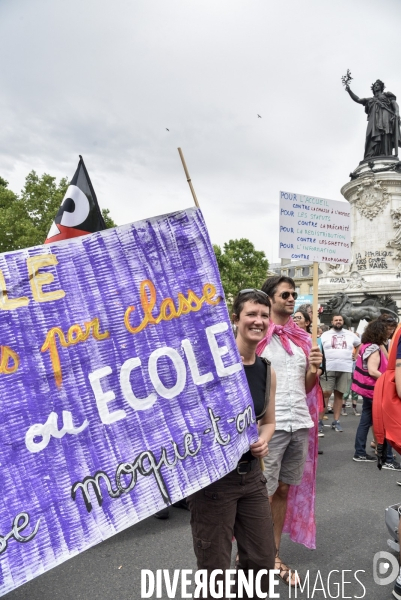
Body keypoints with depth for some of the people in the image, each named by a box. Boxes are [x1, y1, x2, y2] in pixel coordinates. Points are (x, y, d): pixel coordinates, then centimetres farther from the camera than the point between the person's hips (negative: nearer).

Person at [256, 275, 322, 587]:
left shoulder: (303, 338, 10)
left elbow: (306, 387, 15)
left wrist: (314, 368, -4)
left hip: (300, 423, 6)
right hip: (269, 426, -6)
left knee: (285, 490, 15)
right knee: (263, 495, 4)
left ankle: (274, 555, 31)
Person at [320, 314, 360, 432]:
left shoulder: (350, 335, 11)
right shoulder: (325, 335, 4)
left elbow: (359, 345, 27)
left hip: (345, 369, 3)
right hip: (328, 368, -3)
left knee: (339, 394, 7)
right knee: (326, 393, -8)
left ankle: (336, 421, 15)